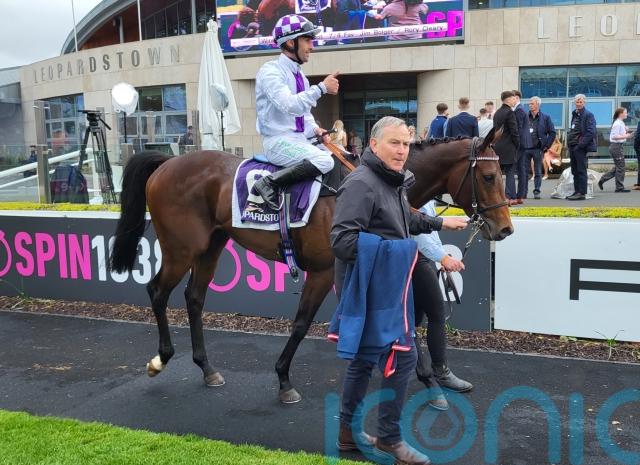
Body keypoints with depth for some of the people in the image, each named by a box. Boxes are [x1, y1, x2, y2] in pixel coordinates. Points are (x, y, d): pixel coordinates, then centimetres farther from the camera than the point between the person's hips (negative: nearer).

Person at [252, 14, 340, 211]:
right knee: (324, 162, -28)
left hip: (301, 140, 9)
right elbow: (289, 105, -27)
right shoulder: (270, 71, -11)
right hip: (278, 142, -9)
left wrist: (316, 130, 4)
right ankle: (269, 183, -20)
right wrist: (322, 88, -24)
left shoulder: (300, 75, 15)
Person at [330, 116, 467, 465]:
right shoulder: (361, 184, -18)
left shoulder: (392, 182, 14)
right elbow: (342, 239, -28)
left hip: (380, 288, 10)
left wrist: (441, 223, 37)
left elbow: (407, 220, 33)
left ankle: (348, 432, 29)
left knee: (364, 359, 16)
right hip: (374, 290, -10)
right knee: (402, 357, -4)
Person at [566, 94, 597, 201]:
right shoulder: (574, 114, 17)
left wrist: (581, 144, -19)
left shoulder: (588, 115, -7)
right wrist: (569, 142, 10)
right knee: (575, 171, 12)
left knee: (581, 171, -5)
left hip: (581, 147, -8)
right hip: (573, 146, 8)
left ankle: (582, 193, -3)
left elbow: (591, 132, -15)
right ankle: (576, 191, 18)